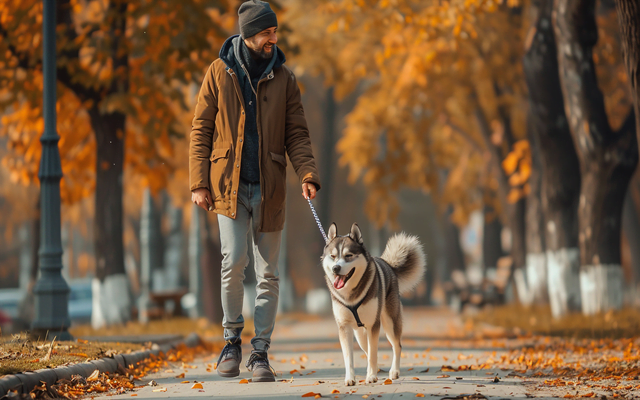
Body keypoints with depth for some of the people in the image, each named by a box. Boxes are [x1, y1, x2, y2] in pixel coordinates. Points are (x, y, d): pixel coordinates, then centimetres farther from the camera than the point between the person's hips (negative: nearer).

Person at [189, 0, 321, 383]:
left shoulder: (284, 78, 5)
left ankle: (261, 351, 10)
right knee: (235, 260, -15)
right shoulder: (220, 72, 1)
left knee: (268, 273, 2)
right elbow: (200, 130, 2)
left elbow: (297, 134, 5)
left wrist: (308, 174, -11)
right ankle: (232, 339, 6)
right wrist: (199, 183, -5)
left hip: (269, 188, 2)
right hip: (229, 184, -2)